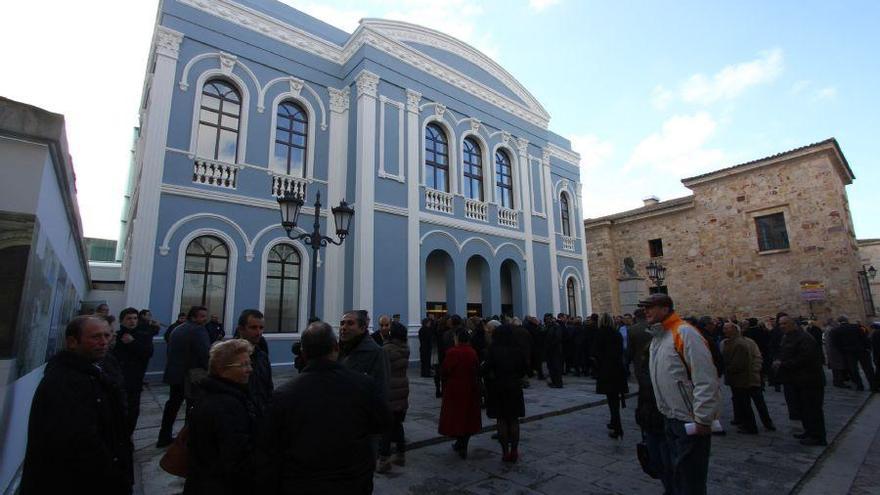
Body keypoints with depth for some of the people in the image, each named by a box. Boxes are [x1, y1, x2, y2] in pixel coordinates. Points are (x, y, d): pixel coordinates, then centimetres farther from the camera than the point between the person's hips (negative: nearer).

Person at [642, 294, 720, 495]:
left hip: (691, 421, -8)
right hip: (671, 419, 8)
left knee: (690, 478, 4)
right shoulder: (657, 337, 9)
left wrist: (702, 419, -22)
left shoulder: (684, 333, -19)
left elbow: (706, 380, -23)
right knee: (675, 472, 21)